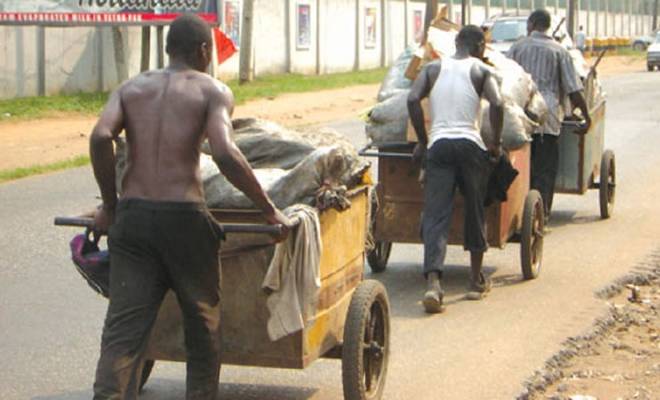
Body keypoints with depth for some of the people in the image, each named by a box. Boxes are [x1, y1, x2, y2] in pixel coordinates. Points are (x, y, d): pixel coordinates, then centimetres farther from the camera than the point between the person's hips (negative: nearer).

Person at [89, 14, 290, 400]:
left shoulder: (131, 88, 12)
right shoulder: (213, 91, 2)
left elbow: (101, 137, -6)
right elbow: (225, 153, -15)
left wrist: (109, 205, 4)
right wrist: (269, 209, -8)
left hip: (132, 214, 3)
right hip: (185, 218, -3)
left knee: (123, 327, 2)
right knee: (203, 322, 16)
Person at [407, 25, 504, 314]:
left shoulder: (433, 68, 13)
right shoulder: (481, 71, 6)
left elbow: (413, 99, 0)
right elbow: (497, 104, -9)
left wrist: (422, 142, 7)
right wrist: (496, 143, 2)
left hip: (438, 145, 1)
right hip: (470, 144, -1)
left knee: (435, 216, -4)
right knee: (475, 212, 14)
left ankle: (433, 282, -21)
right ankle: (477, 281, 23)